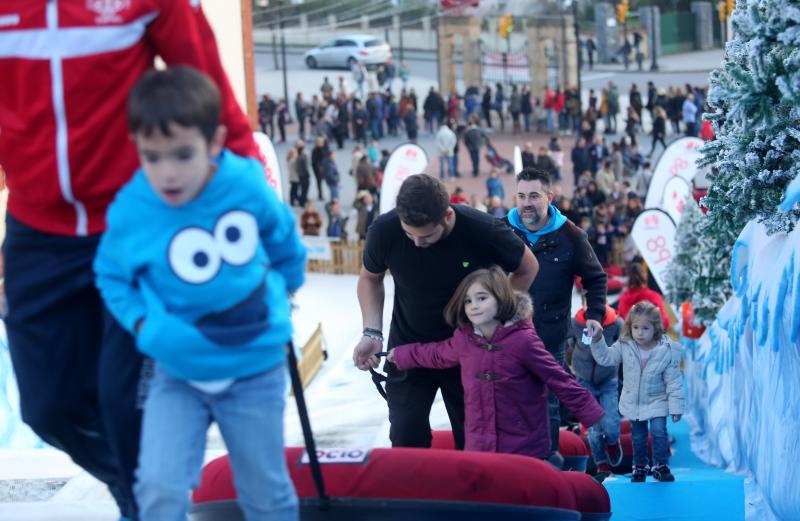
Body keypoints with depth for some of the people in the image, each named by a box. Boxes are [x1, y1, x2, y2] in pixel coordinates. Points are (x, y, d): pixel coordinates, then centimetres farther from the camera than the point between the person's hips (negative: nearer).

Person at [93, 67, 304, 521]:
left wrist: (280, 293, 17)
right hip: (178, 373, 0)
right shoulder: (131, 213, -19)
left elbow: (284, 242, 6)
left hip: (255, 369, 1)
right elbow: (111, 276, 1)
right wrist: (146, 326, -11)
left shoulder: (248, 188, -16)